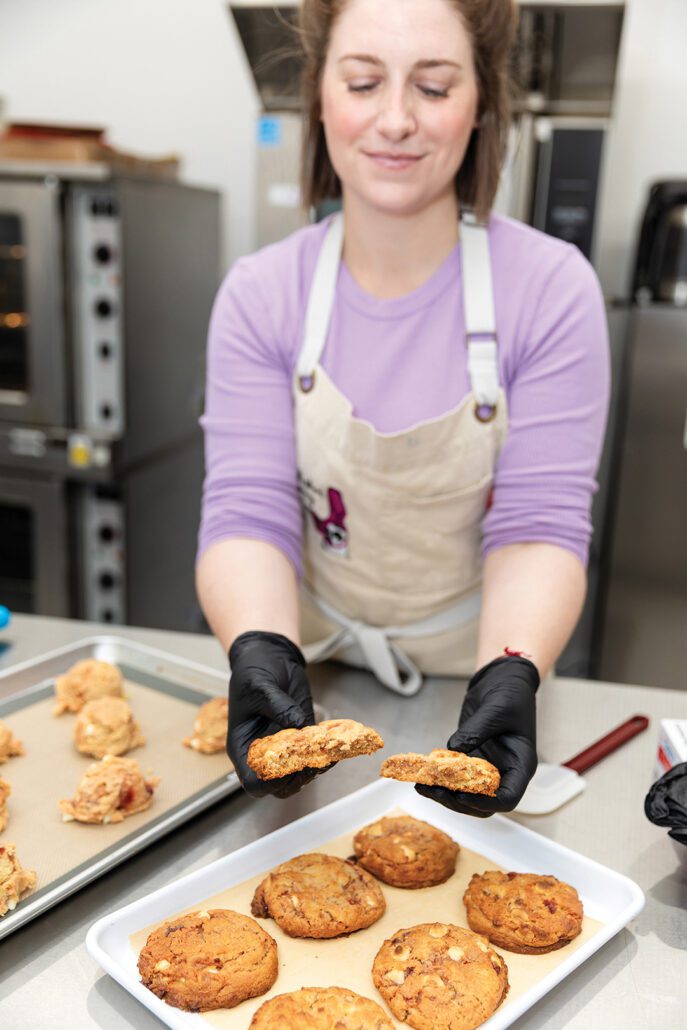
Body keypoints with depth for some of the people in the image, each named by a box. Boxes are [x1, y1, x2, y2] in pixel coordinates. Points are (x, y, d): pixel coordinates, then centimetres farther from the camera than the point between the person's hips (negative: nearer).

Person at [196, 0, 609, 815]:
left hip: (470, 687, -1)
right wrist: (262, 656, -32)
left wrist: (509, 678, -31)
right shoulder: (259, 295, -9)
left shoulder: (552, 289, -13)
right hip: (310, 675, 1)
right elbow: (248, 512, -14)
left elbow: (539, 524, -14)